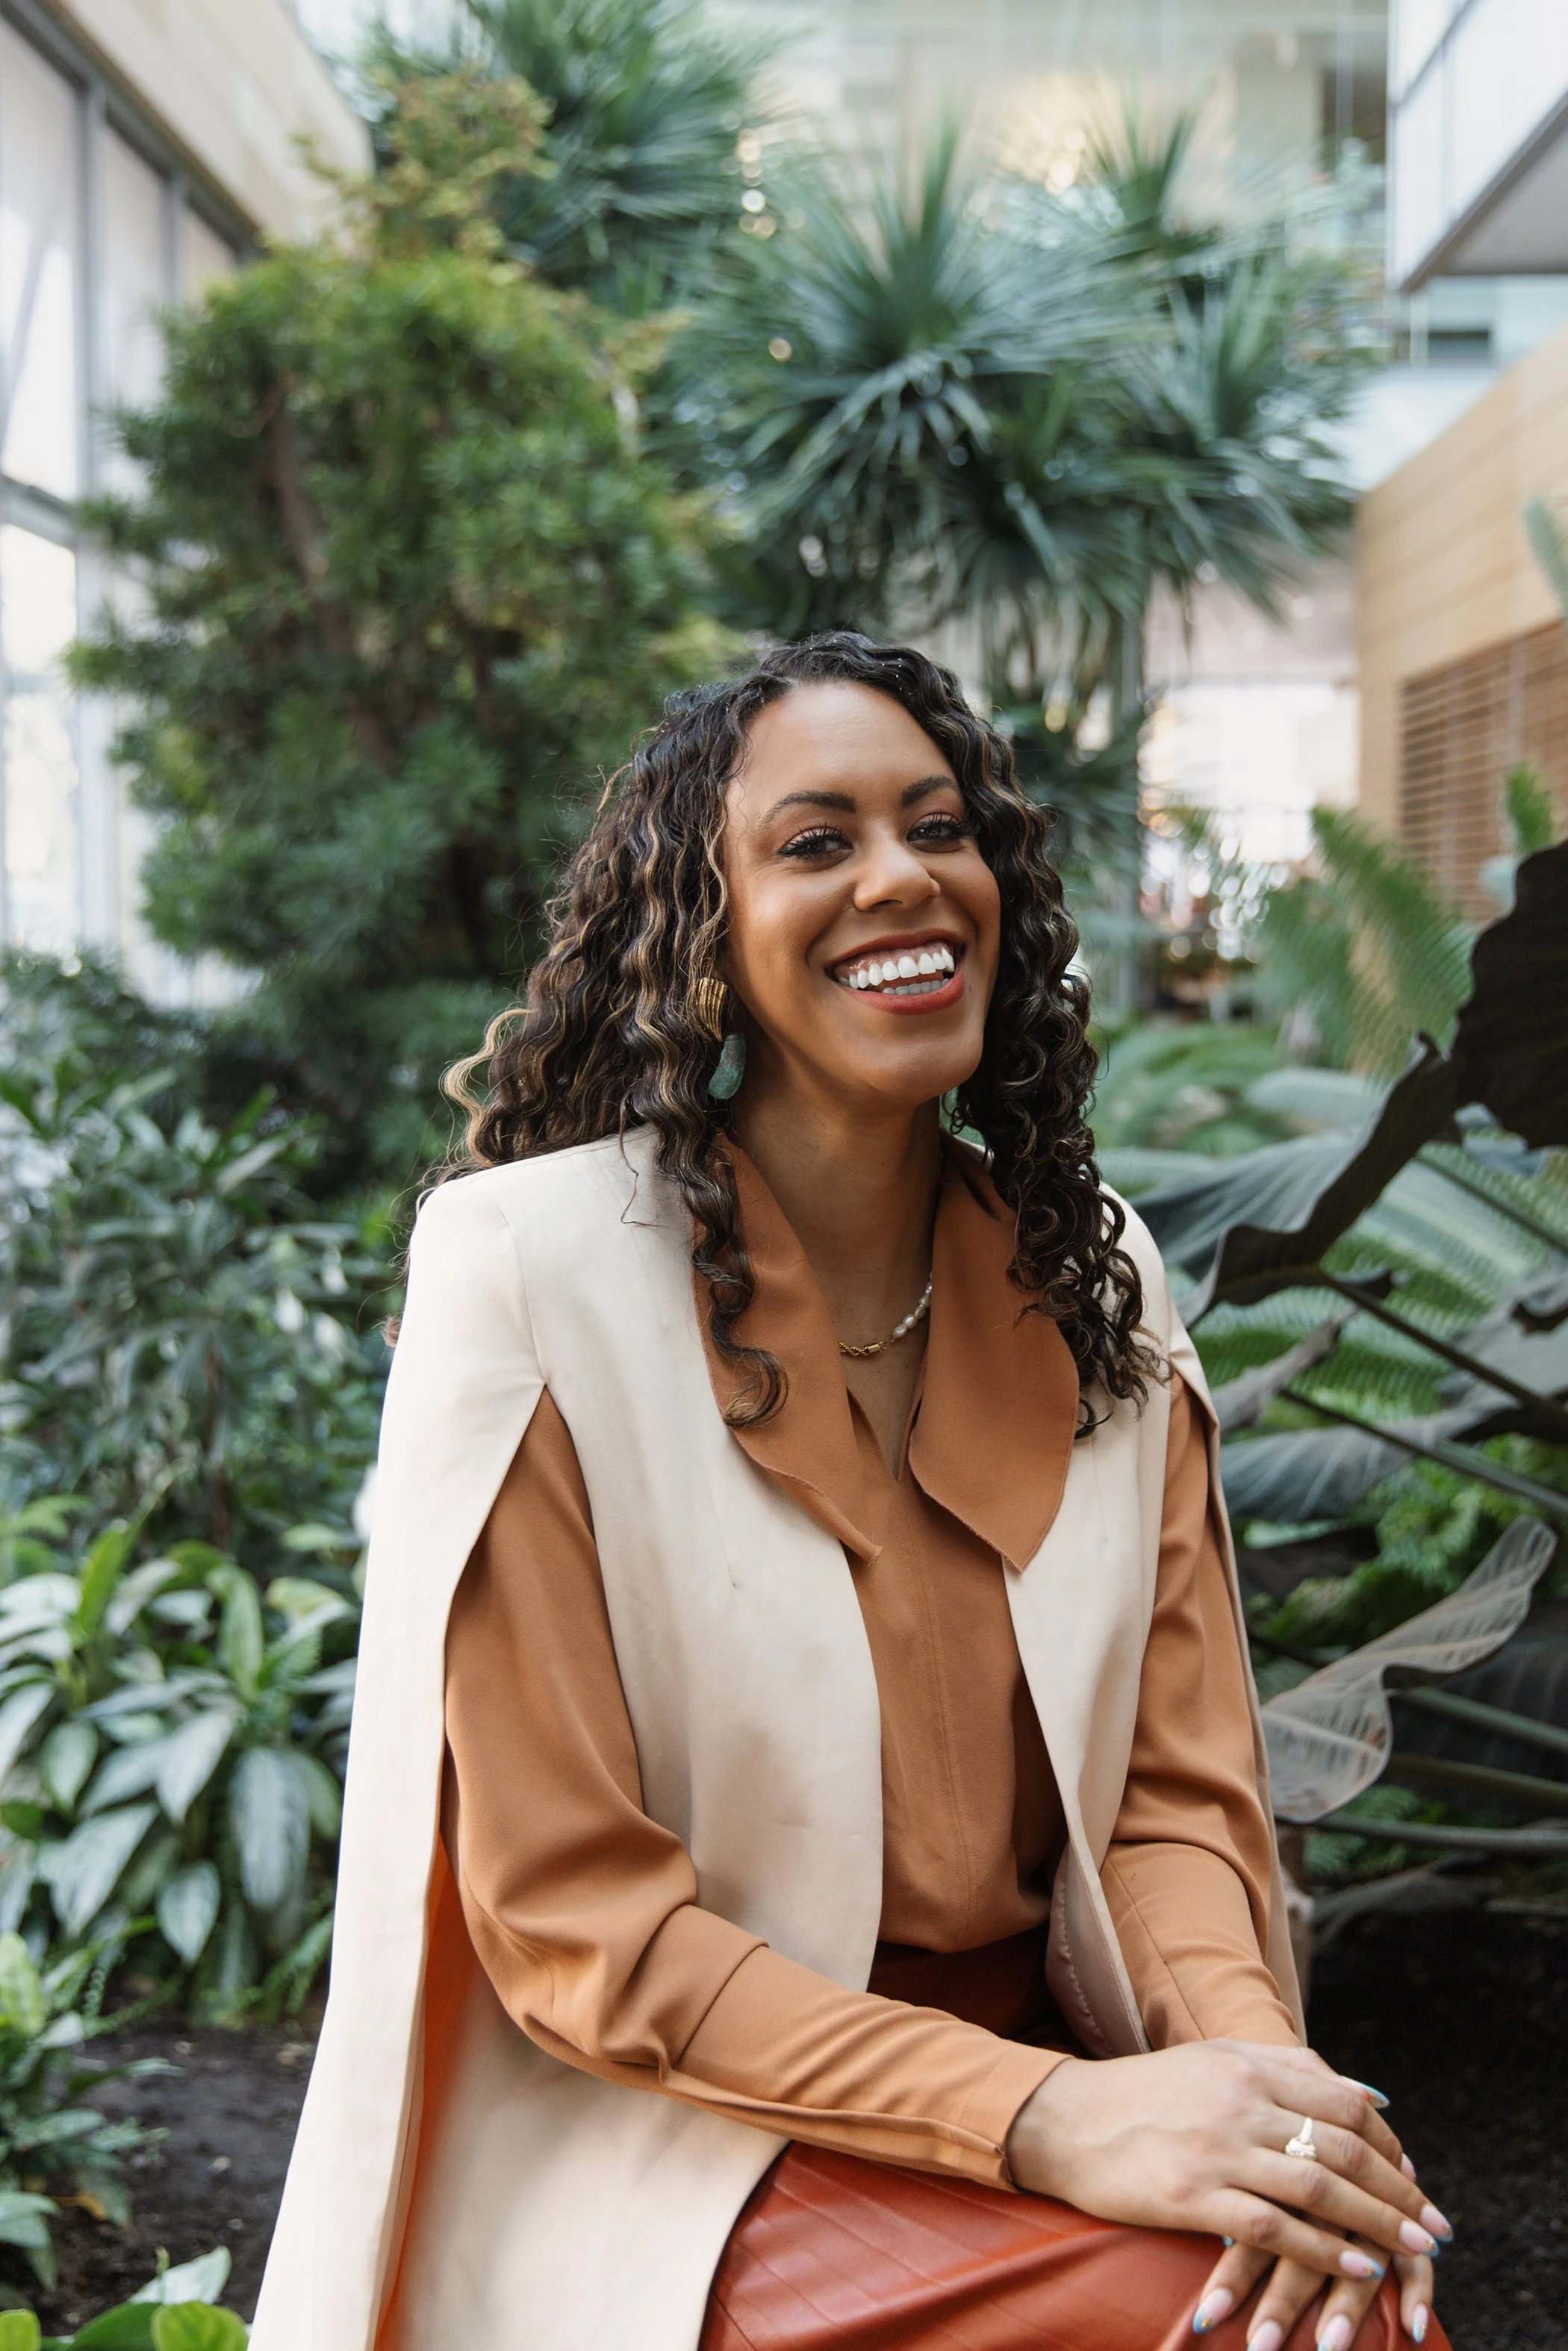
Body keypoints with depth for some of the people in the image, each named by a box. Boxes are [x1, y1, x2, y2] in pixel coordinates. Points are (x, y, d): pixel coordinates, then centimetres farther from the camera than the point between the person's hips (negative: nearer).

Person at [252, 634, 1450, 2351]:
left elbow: (1177, 1791, 3)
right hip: (662, 2135, -5)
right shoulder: (526, 1265, -12)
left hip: (1033, 2059, 5)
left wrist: (1256, 2061, -19)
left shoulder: (1091, 1273, 4)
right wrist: (1049, 2116, -24)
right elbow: (567, 1921, -13)